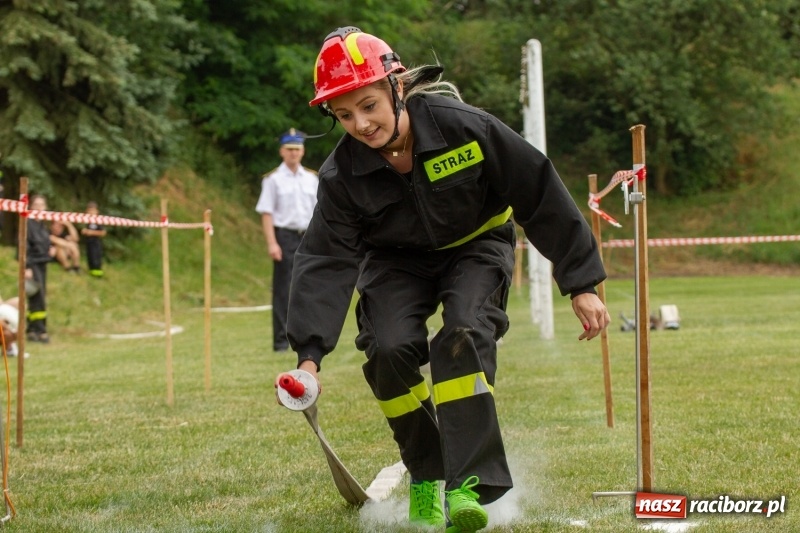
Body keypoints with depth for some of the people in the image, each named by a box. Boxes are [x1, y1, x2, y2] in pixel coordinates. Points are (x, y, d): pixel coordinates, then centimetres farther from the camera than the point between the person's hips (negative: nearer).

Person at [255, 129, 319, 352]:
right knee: (282, 290, -4)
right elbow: (267, 213, -7)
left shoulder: (311, 178, 12)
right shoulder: (273, 179, -2)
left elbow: (318, 211, 15)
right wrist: (272, 243, -15)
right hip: (284, 236, -5)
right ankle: (281, 339, -2)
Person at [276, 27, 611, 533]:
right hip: (396, 259, 2)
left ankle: (468, 484, -28)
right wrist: (310, 354, -33)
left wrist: (582, 284, -17)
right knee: (390, 349, -21)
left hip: (476, 244, -2)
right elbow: (326, 262, -21)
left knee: (463, 338, -28)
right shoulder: (343, 176, -22)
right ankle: (425, 476, 1)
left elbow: (543, 198, -20)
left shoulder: (465, 128, -29)